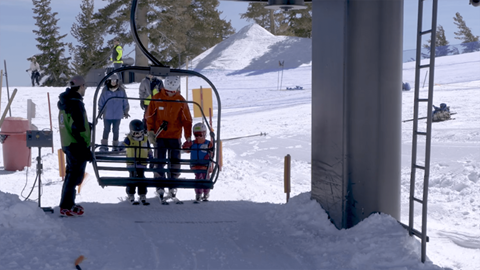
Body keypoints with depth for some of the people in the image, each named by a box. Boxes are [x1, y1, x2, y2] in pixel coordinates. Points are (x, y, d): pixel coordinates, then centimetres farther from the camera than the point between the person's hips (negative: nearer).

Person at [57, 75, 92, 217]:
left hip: (67, 144, 10)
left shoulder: (65, 102, 10)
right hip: (77, 145, -10)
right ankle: (66, 207, 1)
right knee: (75, 175, -2)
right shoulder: (76, 104, -20)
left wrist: (87, 125, 31)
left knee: (71, 173, 19)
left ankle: (68, 203, 29)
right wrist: (86, 149, -20)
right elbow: (78, 130, -24)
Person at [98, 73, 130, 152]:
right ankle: (104, 145, 15)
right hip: (107, 115, 0)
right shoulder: (105, 90, -4)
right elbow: (101, 102, 2)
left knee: (116, 130, 10)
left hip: (118, 115, 0)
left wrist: (126, 112, 8)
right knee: (106, 130, 7)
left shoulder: (121, 90, -3)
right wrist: (100, 112, 3)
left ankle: (115, 145, 20)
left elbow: (125, 102, 5)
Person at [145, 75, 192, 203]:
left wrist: (188, 137, -1)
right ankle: (160, 188, 4)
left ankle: (172, 188, 13)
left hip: (175, 136, 1)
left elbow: (187, 120, 5)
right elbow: (149, 116, 5)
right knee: (159, 162, -3)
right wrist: (150, 132, -4)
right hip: (159, 136, -1)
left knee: (174, 162, 2)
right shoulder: (157, 98, -1)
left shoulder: (181, 101, 1)